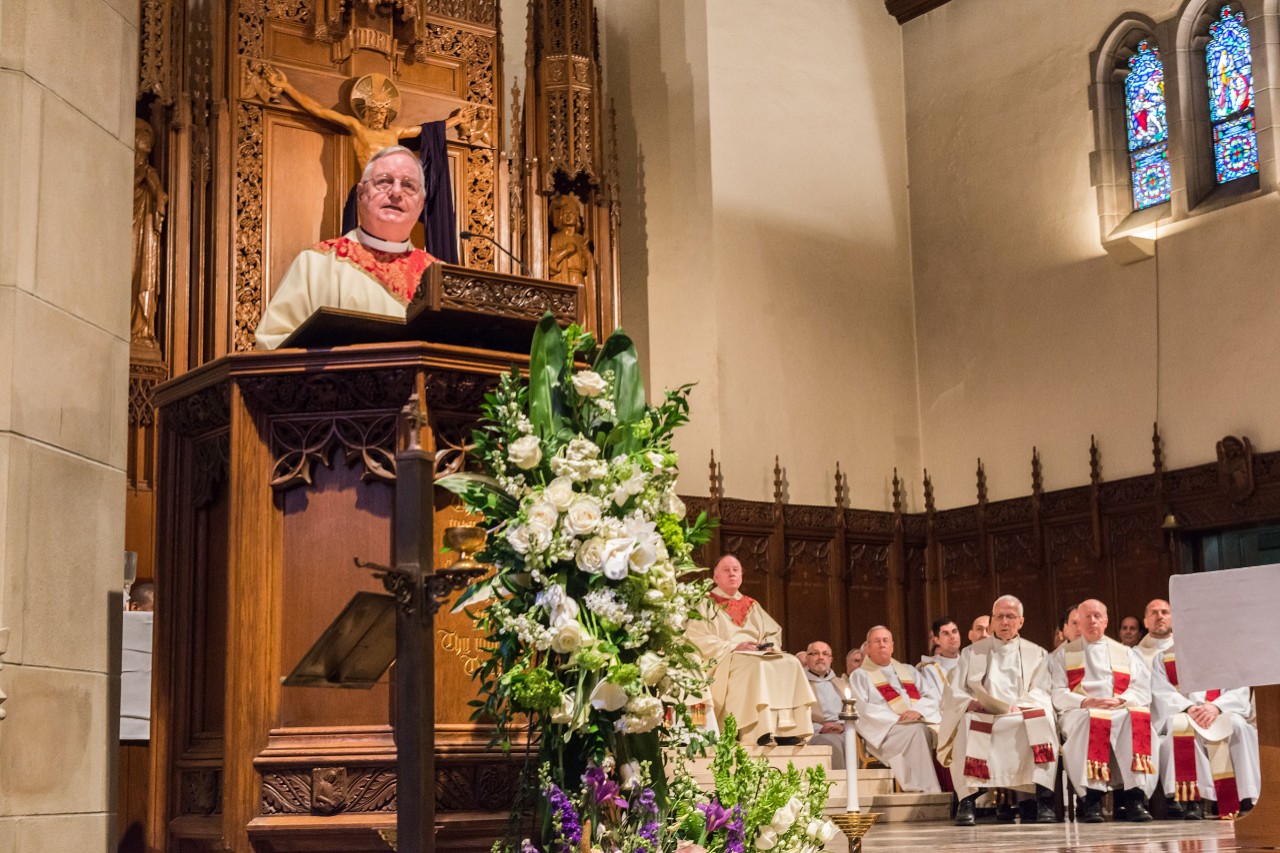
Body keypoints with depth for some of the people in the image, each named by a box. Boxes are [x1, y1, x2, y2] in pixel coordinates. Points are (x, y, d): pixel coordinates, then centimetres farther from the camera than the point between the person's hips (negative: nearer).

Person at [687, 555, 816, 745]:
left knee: (790, 663, -21)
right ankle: (762, 731, -44)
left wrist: (768, 645, -3)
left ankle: (788, 729, -31)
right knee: (756, 665, -36)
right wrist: (733, 647, -16)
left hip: (758, 655, 6)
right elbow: (698, 639, -6)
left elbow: (774, 632, 21)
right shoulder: (706, 605, 8)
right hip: (723, 661, -6)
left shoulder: (752, 606, 26)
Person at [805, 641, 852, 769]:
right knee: (832, 742, -36)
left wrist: (843, 726, -4)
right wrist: (819, 728, -13)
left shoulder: (842, 684, 29)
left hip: (844, 733, 3)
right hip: (815, 734, -3)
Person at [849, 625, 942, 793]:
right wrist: (896, 718, -14)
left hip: (918, 723, 4)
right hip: (883, 731, -4)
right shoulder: (860, 675, 13)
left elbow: (930, 696, 14)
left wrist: (918, 711, -9)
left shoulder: (908, 671, 27)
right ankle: (927, 792, -40)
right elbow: (862, 709, -2)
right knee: (917, 730, -34)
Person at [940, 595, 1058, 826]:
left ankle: (1042, 799, -37)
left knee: (1042, 721, -34)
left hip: (1021, 718, 0)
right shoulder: (971, 653, 20)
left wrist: (1016, 707, -15)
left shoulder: (1037, 654, 19)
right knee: (967, 725, -35)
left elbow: (1040, 694, 6)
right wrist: (970, 703, -12)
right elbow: (955, 694, 12)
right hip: (982, 720, 0)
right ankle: (967, 800, -38)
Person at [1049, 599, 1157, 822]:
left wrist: (1120, 701, -9)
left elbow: (1143, 690, 12)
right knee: (1090, 721, -38)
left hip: (1122, 711, 1)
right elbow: (1057, 694, 8)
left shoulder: (1125, 653, 26)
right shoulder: (1063, 654, 22)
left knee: (1138, 718, -34)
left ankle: (1136, 796, -40)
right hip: (1080, 713, -1)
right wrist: (1085, 701, -11)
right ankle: (1092, 799, -44)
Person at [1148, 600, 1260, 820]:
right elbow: (1161, 694, 2)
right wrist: (1188, 708, -19)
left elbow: (1239, 689, 5)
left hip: (1222, 712, 1)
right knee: (1182, 727, -38)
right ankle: (1193, 800, -41)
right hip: (1181, 713, -1)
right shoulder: (1163, 657, 18)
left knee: (1238, 725, -34)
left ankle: (1242, 800, -34)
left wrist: (1216, 706, -16)